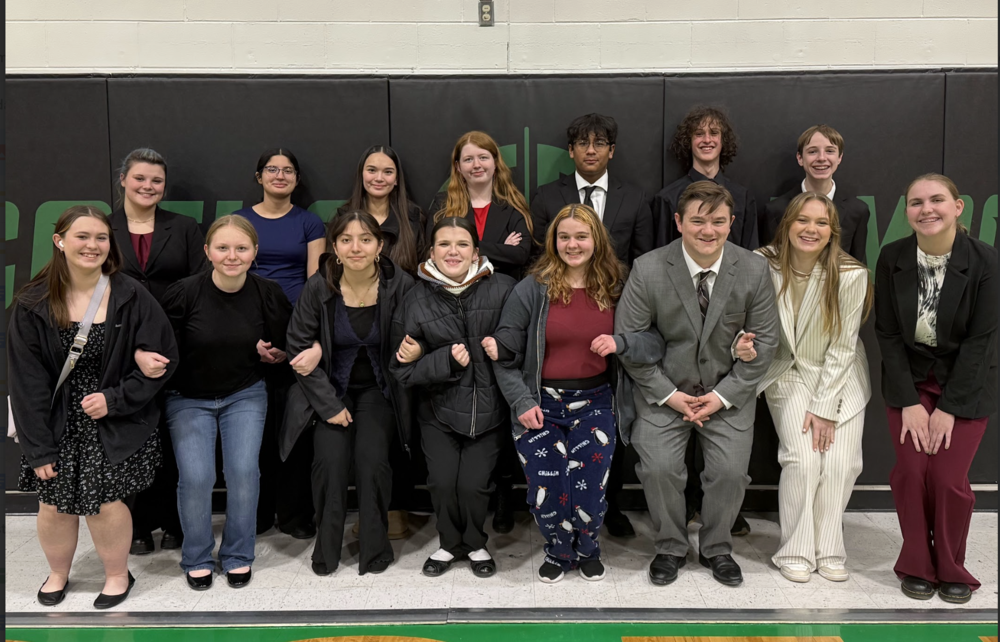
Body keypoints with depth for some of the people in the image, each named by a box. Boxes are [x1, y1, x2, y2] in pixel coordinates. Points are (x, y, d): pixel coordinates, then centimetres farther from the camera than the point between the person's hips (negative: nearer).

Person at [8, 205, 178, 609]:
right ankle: (58, 573, 37)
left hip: (116, 423, -2)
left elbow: (163, 359, -5)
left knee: (102, 503, -5)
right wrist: (38, 448, -6)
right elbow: (26, 381, -4)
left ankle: (117, 574, 24)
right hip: (57, 424, 2)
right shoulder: (32, 305, -5)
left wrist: (114, 399, -14)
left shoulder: (131, 298, -8)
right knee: (54, 505, 6)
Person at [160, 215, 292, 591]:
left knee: (243, 470, -15)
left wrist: (272, 353, -12)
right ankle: (197, 558, 12)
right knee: (196, 476, -15)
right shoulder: (184, 293, -16)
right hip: (189, 398, -1)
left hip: (245, 395, 1)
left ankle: (238, 556, 9)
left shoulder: (268, 294, -9)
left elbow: (286, 349, 3)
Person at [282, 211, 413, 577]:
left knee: (372, 460, -17)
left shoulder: (400, 285, -14)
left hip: (377, 389, 0)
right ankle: (326, 551, 6)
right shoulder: (318, 287, -13)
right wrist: (329, 405, -9)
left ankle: (375, 549, 4)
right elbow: (299, 347, -7)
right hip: (332, 388, 0)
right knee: (331, 459, -16)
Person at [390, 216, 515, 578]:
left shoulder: (502, 289, -6)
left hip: (488, 408, -1)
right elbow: (403, 370, -3)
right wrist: (447, 359, -17)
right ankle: (449, 543, 28)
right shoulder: (416, 300, -3)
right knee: (442, 482, -1)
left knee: (474, 484, -3)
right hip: (438, 409, 1)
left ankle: (475, 544, 28)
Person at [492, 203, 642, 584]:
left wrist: (619, 343, -16)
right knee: (546, 495, -2)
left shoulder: (615, 290, 2)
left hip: (594, 404, 1)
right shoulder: (531, 290, -4)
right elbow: (504, 355, 0)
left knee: (588, 492, -4)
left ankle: (588, 550, 31)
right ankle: (559, 552, 32)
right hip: (541, 405, -1)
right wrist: (522, 402, -9)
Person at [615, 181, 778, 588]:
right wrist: (669, 394, -11)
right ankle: (670, 548, 14)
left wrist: (723, 395, -9)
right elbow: (628, 339, -9)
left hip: (729, 392, 1)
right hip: (665, 390, -1)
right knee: (658, 468, -13)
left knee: (731, 471, -9)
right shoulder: (648, 270, -14)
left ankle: (716, 549, 20)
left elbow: (764, 339, -2)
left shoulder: (754, 270, -9)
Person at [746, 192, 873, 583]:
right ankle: (796, 552, 4)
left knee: (841, 463, -11)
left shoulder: (851, 274, -17)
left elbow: (843, 347, -13)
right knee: (803, 460, -15)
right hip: (789, 373, 0)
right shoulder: (764, 265, -14)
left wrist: (824, 407, -13)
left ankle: (828, 552, 11)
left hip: (840, 376, 0)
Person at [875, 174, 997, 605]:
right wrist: (909, 402, -10)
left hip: (964, 382, -1)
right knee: (911, 472, -4)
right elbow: (887, 333, -6)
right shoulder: (892, 258, -10)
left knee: (949, 478, -6)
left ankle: (952, 569, 19)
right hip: (909, 379, 2)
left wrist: (948, 408, -14)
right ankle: (917, 566, 18)